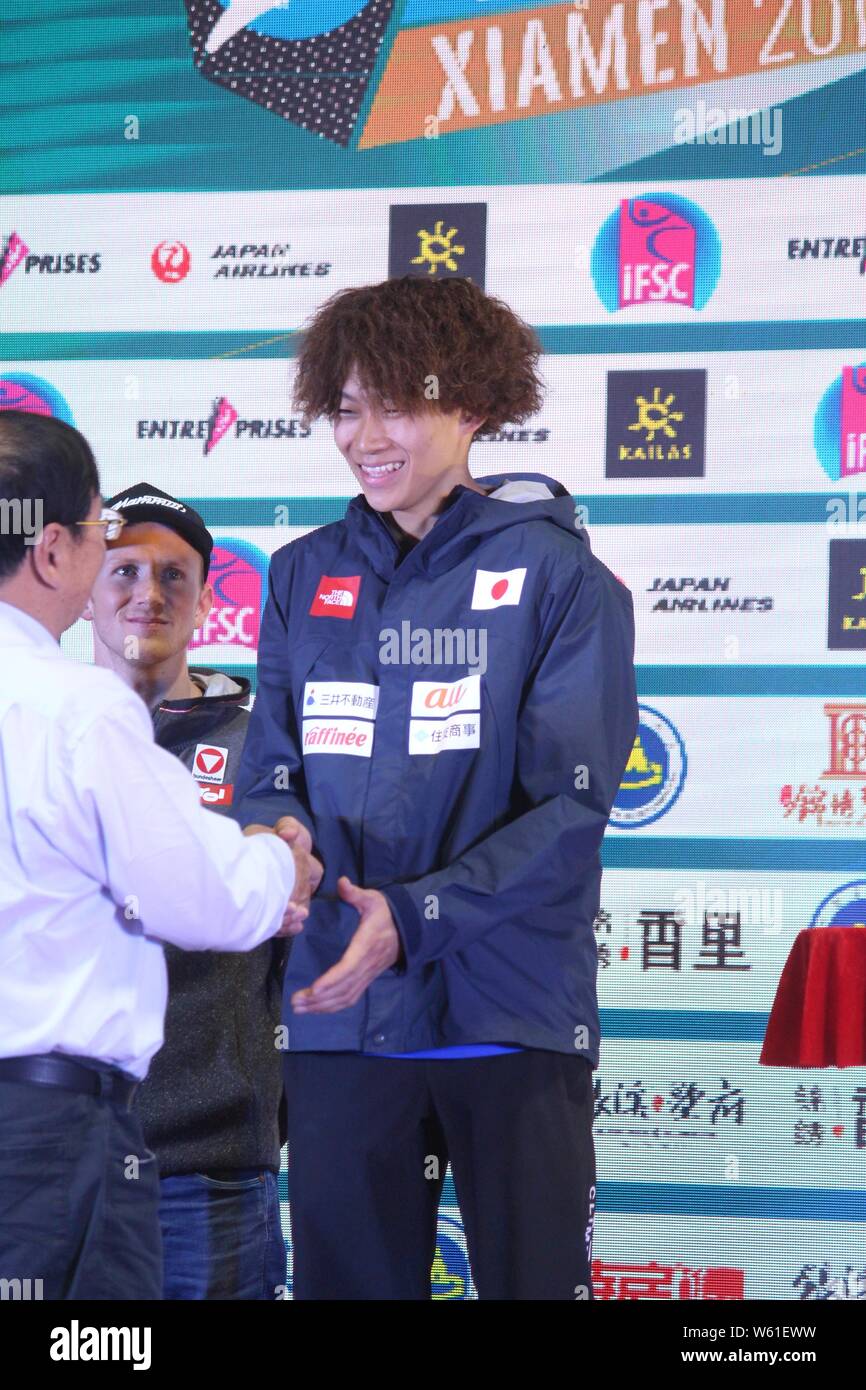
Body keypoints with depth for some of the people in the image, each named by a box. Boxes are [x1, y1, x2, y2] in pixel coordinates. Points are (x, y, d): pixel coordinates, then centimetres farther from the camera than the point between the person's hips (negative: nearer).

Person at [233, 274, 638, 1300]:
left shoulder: (557, 575, -3)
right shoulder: (306, 577, 11)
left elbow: (570, 803, -9)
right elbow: (268, 773, 10)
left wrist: (414, 918, -20)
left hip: (510, 1015, -3)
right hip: (338, 1014, 4)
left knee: (533, 1277, 2)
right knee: (347, 1279, 9)